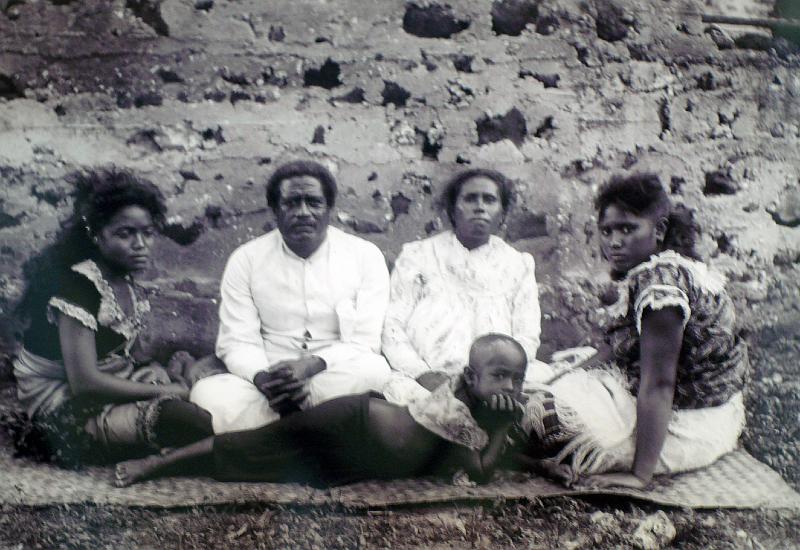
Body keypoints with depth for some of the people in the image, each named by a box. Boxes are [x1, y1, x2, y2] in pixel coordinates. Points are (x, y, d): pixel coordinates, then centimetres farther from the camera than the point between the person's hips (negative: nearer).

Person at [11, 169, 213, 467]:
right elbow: (85, 383, -25)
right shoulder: (78, 284, -20)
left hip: (110, 388, 9)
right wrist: (163, 391, -16)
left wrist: (154, 369, -5)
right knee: (175, 415, -28)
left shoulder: (125, 280, 4)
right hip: (68, 410, -9)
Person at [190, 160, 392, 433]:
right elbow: (237, 342, 1)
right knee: (208, 394, -30)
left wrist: (312, 365, -23)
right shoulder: (246, 260, 5)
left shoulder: (365, 256, 2)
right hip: (269, 381, 0)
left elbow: (366, 341, -4)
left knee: (375, 370, -34)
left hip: (338, 377, 1)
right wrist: (263, 378, -23)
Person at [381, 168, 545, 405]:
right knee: (399, 389, -36)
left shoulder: (518, 265, 18)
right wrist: (422, 374, -12)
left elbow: (527, 338, 11)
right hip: (428, 381, -3)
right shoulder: (417, 255, 13)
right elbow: (392, 325, 6)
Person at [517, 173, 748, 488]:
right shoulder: (672, 266, 6)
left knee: (545, 415, -13)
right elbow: (620, 350, 14)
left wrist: (640, 475, -30)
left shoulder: (659, 279, -26)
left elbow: (658, 383, -30)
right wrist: (561, 381, 9)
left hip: (687, 424, -10)